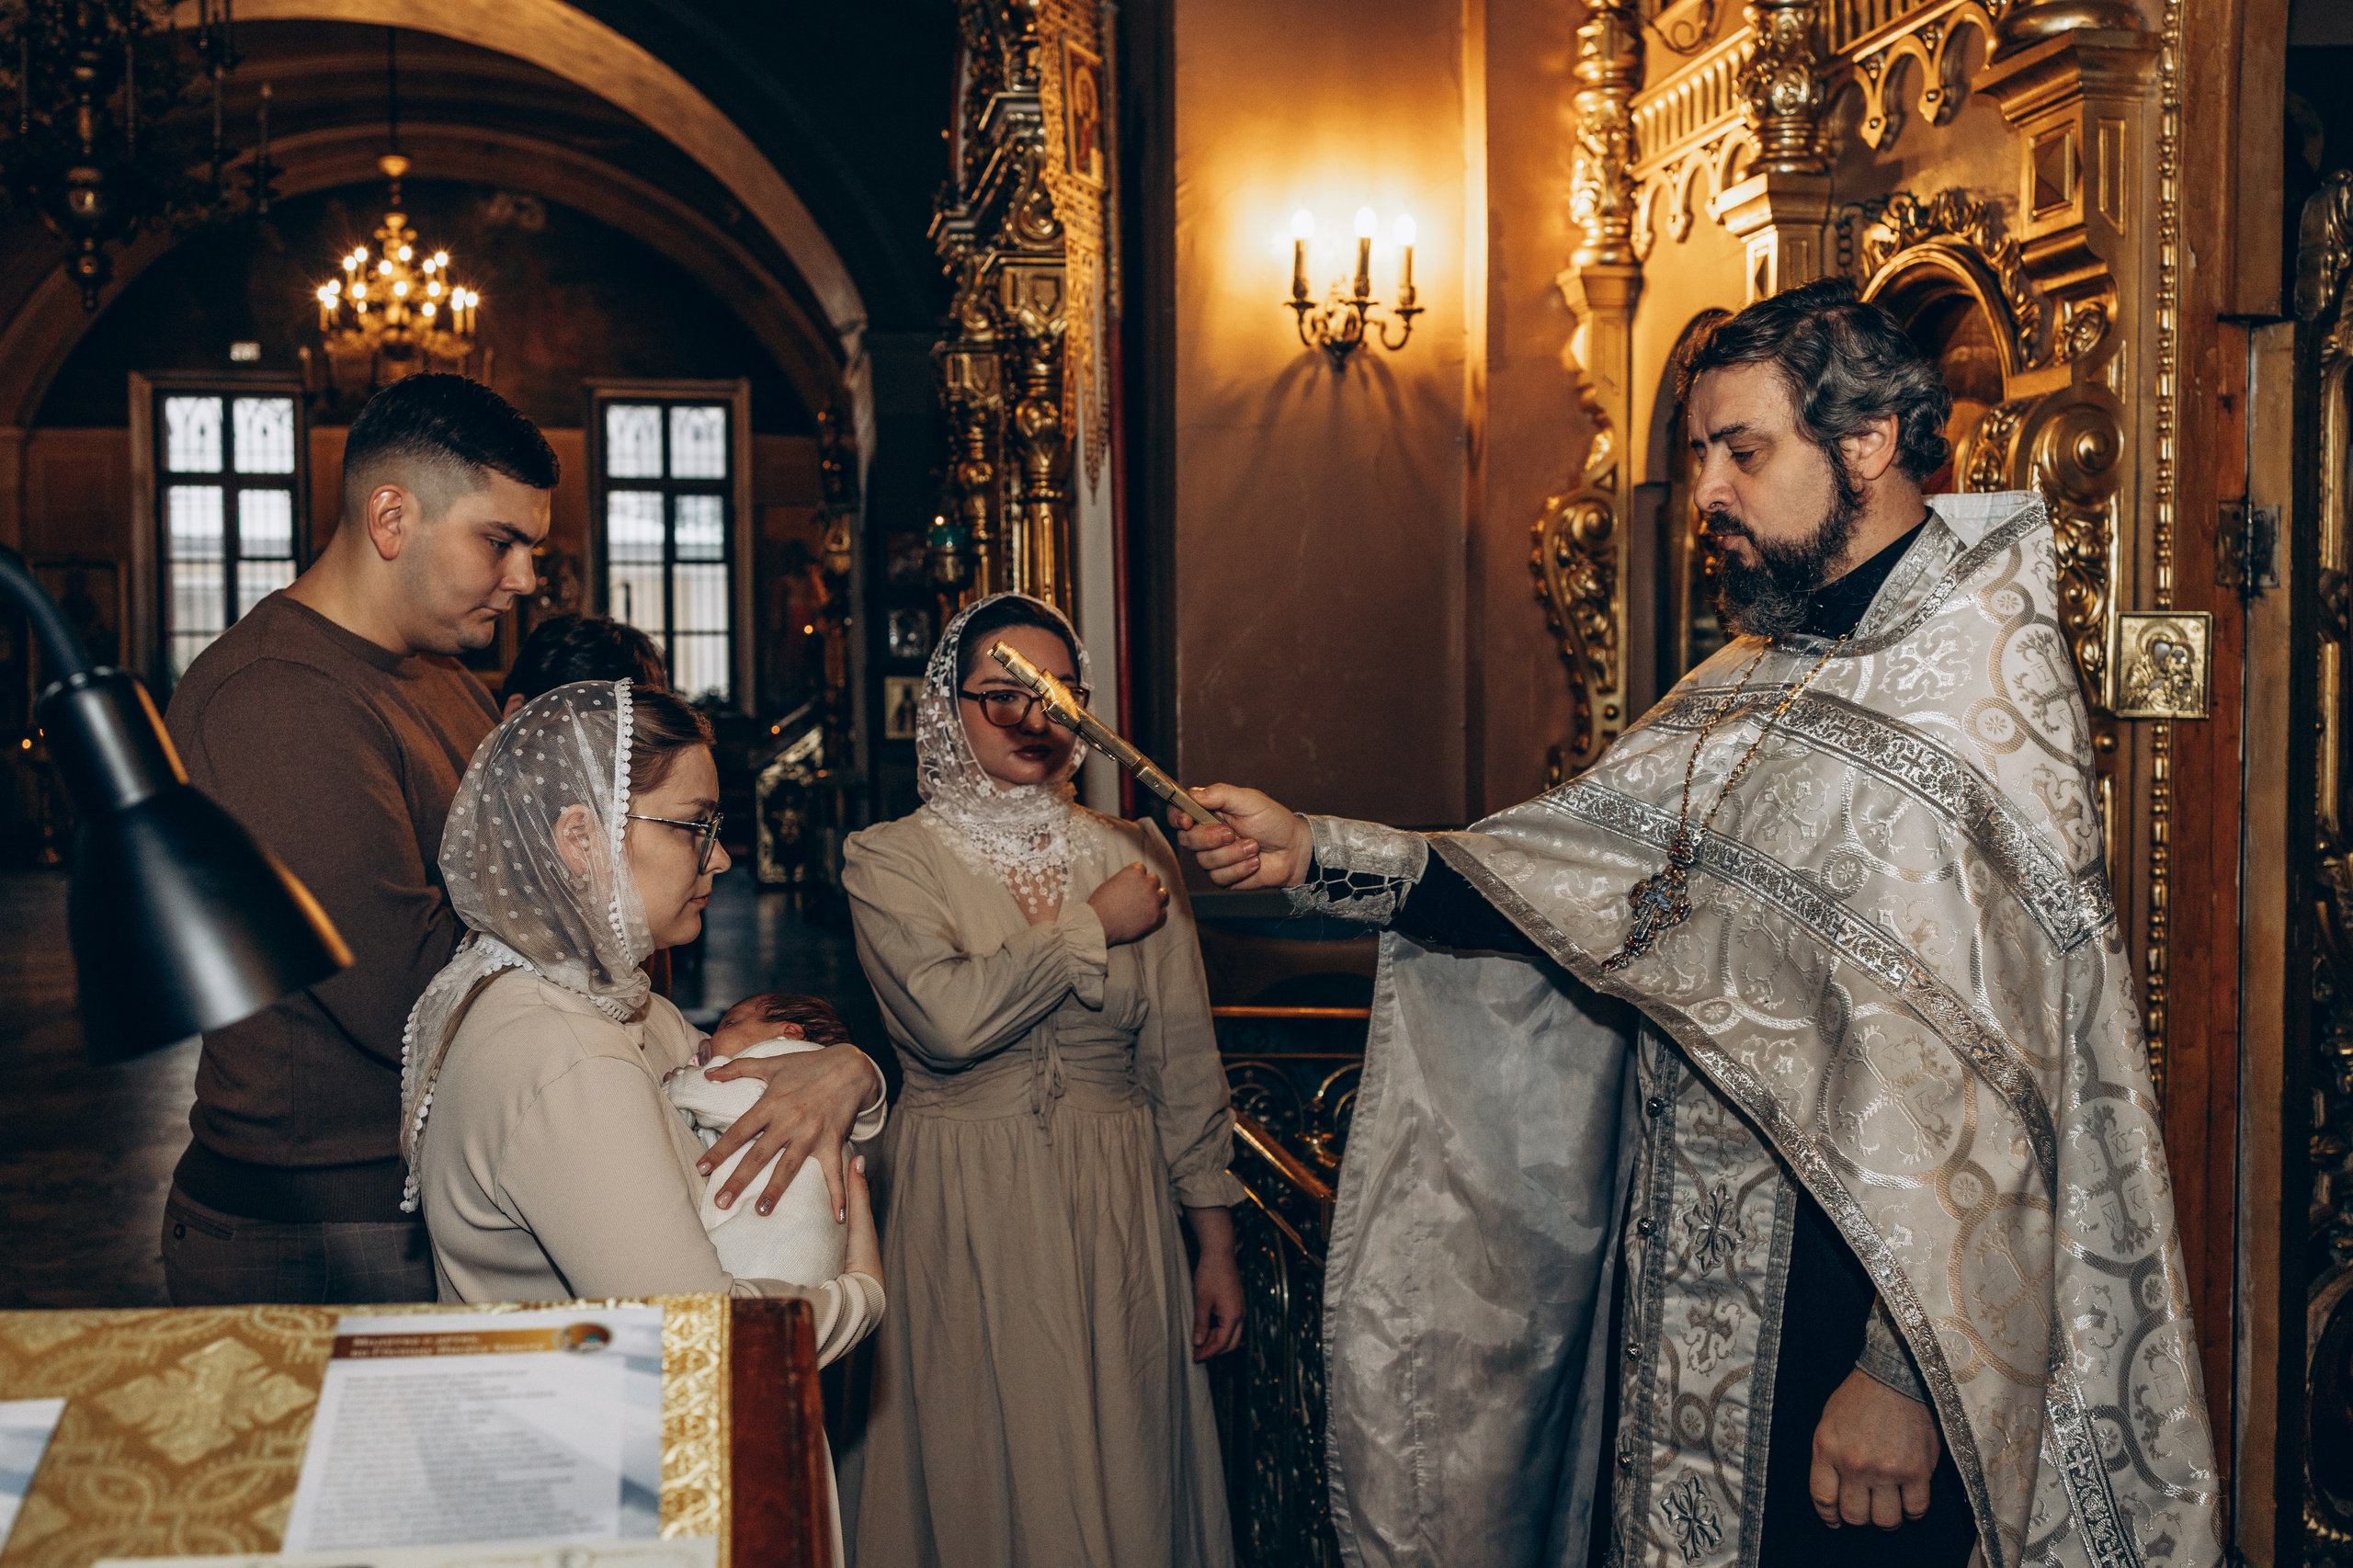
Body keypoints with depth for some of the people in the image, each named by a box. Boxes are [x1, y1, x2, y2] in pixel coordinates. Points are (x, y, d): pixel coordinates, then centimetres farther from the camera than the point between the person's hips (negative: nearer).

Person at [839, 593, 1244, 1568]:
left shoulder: (1136, 856, 6)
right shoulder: (891, 858, -3)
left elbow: (1182, 1059, 7)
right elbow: (947, 1019, -21)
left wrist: (1216, 1243, 5)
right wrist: (1093, 929, -11)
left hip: (1115, 1207, 3)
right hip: (962, 1209, -2)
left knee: (1120, 1469, 9)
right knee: (979, 1470, 6)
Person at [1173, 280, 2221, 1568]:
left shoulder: (1980, 686, -16)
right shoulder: (1762, 680, 10)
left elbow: (1984, 1074, -21)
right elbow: (1568, 869, 9)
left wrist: (1903, 1372, -22)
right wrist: (1317, 854, 0)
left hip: (1848, 1298, -7)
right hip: (1697, 1284, 8)